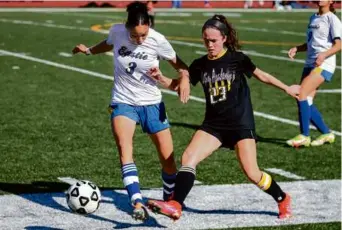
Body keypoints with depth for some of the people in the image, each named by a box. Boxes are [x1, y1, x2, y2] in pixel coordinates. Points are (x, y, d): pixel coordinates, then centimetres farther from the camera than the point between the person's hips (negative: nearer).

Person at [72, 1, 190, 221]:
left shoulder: (158, 41, -17)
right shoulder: (117, 31, -11)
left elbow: (177, 62, -1)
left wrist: (185, 77, -19)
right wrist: (89, 50, 13)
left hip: (152, 104, 0)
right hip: (123, 102, 0)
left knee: (168, 158, 2)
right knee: (125, 149, -26)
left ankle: (170, 199, 30)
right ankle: (138, 203, -37)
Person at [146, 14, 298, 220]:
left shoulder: (237, 59, -5)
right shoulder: (200, 65, 4)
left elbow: (261, 75, 7)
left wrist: (287, 88, 12)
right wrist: (161, 78, -8)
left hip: (241, 123, -4)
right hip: (214, 124, 4)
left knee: (252, 174, -6)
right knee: (188, 157, -17)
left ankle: (283, 199, 19)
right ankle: (175, 206, -21)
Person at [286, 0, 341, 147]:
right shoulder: (313, 18, 18)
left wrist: (324, 55, -30)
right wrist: (297, 48, 7)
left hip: (324, 65, -8)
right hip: (310, 64, 8)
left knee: (301, 95, -19)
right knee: (306, 102, 1)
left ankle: (304, 136, -13)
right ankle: (327, 133, 16)